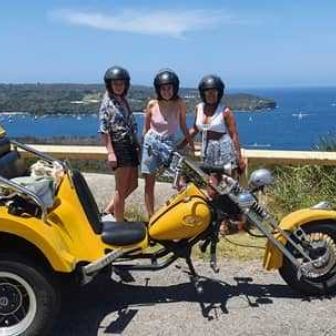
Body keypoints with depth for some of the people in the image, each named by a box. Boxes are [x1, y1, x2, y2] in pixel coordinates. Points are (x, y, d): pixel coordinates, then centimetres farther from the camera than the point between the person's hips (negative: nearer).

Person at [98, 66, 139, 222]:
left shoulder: (124, 101, 16)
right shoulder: (107, 103, -7)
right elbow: (104, 130, -13)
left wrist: (137, 144, 15)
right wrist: (110, 152, -20)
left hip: (130, 146, 9)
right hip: (119, 146, -8)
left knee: (132, 184, 13)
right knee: (121, 188, -3)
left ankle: (109, 209, 27)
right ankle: (119, 223, 9)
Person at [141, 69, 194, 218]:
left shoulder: (179, 104, -7)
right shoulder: (152, 104, -5)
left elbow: (183, 126, 6)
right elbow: (145, 128, 7)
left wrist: (191, 144, 6)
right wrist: (143, 147, 12)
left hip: (169, 144, -1)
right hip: (151, 143, 1)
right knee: (149, 183, 5)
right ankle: (151, 217, 16)